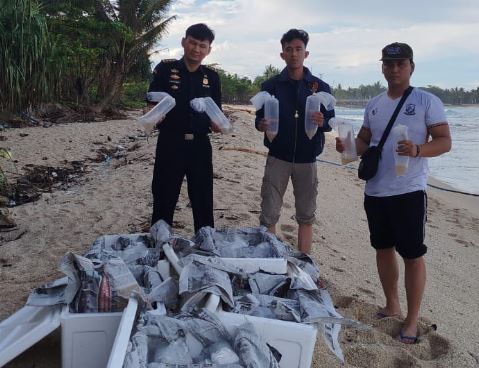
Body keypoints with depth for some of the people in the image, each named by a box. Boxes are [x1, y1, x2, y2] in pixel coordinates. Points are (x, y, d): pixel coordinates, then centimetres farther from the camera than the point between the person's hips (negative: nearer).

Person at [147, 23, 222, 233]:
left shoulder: (212, 78, 9)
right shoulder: (165, 69, -1)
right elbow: (152, 105, -1)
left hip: (200, 145, 3)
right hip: (170, 144, -3)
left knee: (204, 202, 9)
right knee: (164, 201, 5)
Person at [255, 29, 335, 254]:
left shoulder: (320, 87, 5)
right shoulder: (270, 86, 5)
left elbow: (331, 121, 5)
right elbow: (259, 118, 7)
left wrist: (322, 122, -18)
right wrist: (261, 124, -17)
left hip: (307, 159, 1)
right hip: (278, 157, -1)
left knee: (306, 216, 7)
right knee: (269, 215, -3)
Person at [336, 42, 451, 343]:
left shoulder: (427, 101, -5)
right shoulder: (374, 105, 10)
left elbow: (445, 142, -9)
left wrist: (417, 150, -28)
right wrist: (348, 146, -7)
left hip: (410, 191, -6)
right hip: (375, 191, 6)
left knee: (413, 255, 1)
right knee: (384, 249, 15)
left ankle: (412, 321, 14)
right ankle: (392, 306, 32)